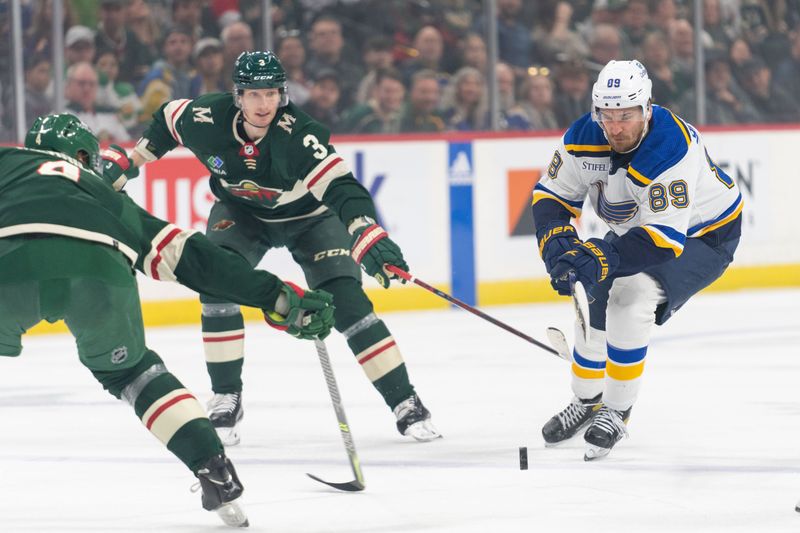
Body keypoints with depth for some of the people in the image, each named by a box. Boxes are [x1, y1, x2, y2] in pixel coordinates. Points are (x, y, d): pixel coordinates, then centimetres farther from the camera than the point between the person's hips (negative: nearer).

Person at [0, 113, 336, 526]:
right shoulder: (107, 195, 39)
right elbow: (191, 255, 33)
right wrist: (279, 297, 31)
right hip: (99, 270, 3)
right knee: (129, 369, 28)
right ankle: (215, 473, 15)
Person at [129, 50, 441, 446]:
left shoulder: (298, 134, -36)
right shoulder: (207, 118, -25)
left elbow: (340, 188, -47)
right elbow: (168, 119, -1)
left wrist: (370, 238, -62)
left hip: (308, 217, -3)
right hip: (240, 212, 3)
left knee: (346, 301, -16)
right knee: (216, 287, -20)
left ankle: (405, 404, -8)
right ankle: (225, 400, -4)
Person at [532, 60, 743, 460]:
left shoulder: (671, 150, -39)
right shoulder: (584, 137, -19)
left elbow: (665, 237, -43)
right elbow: (552, 195, -8)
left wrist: (604, 259, -53)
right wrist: (557, 243, -28)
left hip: (704, 235, -7)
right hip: (636, 230, 7)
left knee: (630, 299, -26)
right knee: (594, 304, 2)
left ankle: (617, 412, -13)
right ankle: (587, 402, 29)